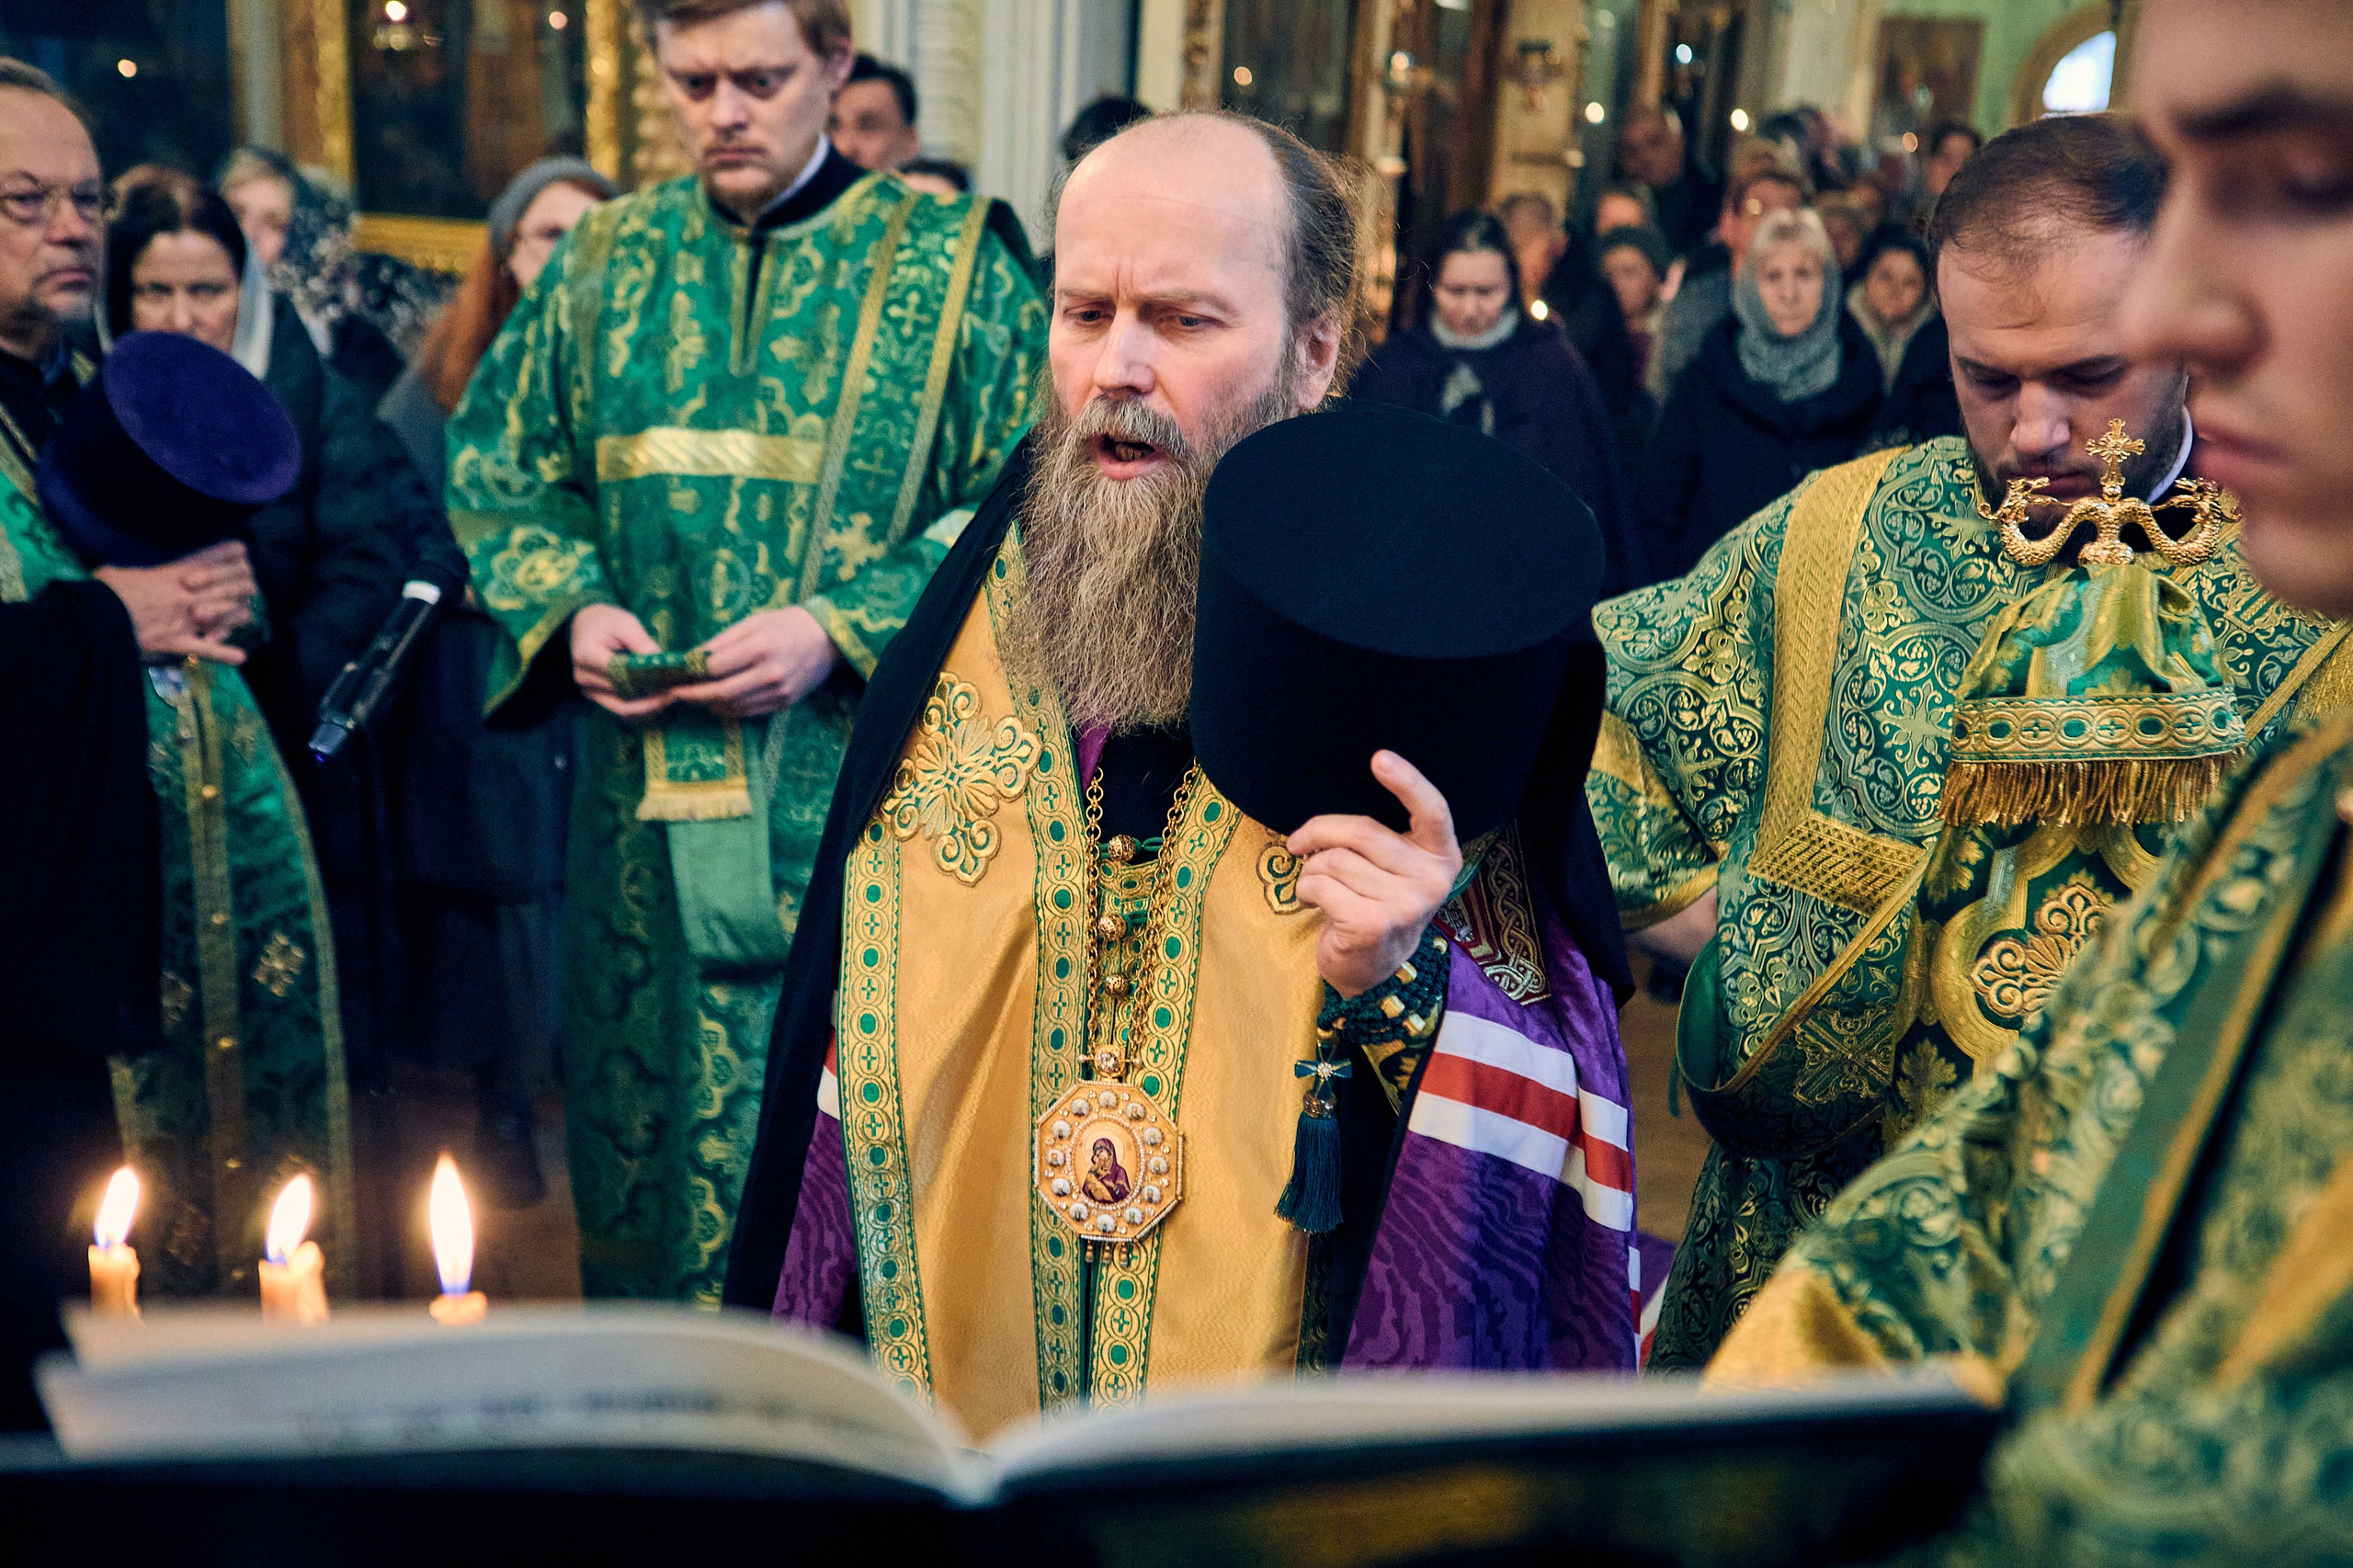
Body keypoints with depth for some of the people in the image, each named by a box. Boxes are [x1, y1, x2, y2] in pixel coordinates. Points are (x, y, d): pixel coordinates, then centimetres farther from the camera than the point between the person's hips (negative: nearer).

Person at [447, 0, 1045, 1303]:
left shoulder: (950, 260, -1)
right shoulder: (605, 262, 10)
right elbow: (499, 468, 17)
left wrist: (842, 629, -15)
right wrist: (572, 605, -3)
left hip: (861, 790, -3)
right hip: (647, 793, 4)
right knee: (648, 1117, 11)